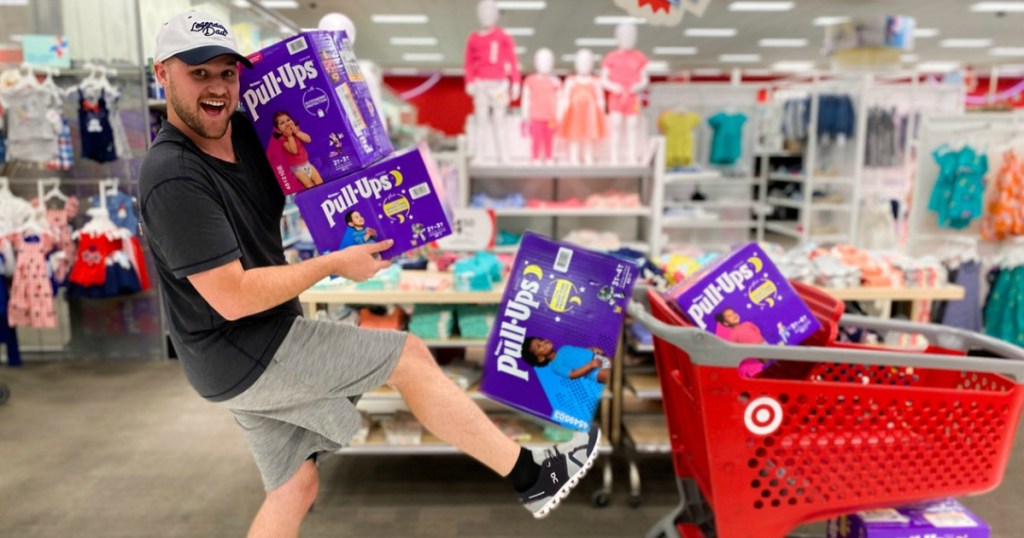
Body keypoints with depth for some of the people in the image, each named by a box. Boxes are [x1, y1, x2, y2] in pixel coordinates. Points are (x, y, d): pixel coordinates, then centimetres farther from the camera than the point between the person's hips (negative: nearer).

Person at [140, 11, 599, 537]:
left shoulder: (243, 134, 3)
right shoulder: (174, 178, -22)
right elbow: (232, 297, -25)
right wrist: (335, 263, -18)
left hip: (252, 354, 8)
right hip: (244, 357, -8)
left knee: (294, 487, 16)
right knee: (409, 356, -8)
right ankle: (531, 476, 5)